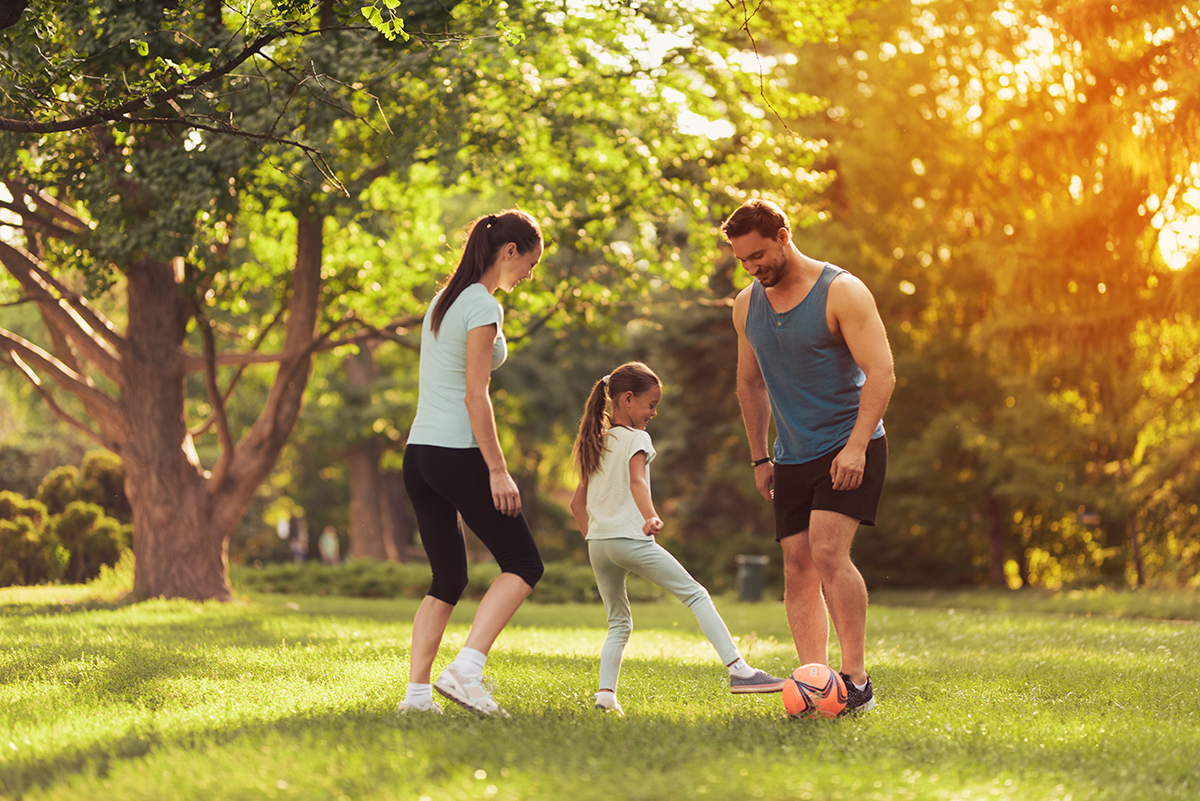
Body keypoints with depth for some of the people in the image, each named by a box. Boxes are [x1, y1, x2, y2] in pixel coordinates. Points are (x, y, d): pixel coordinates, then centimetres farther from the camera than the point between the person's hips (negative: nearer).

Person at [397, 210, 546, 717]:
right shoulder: (483, 307, -9)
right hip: (457, 454, -9)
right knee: (522, 564, 0)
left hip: (418, 453, 9)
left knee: (447, 580, 12)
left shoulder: (442, 301, 18)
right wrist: (497, 471, -15)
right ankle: (465, 670, -12)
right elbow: (475, 396, -15)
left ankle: (417, 693, 3)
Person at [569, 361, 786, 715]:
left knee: (619, 623, 16)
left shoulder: (595, 443, 19)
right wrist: (650, 517, -37)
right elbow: (637, 480, -22)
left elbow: (577, 503, 21)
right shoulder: (636, 438, -2)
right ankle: (738, 670, -13)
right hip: (630, 539, -7)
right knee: (696, 595, -3)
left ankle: (606, 693, -2)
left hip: (597, 542, 7)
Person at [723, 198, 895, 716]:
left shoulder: (841, 292, -10)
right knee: (798, 566, -1)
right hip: (792, 457, 6)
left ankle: (856, 679, -15)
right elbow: (750, 385, 22)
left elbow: (881, 373, -15)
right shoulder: (747, 306, 10)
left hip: (849, 449, -6)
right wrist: (759, 457, 16)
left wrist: (856, 445, -24)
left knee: (828, 552, -20)